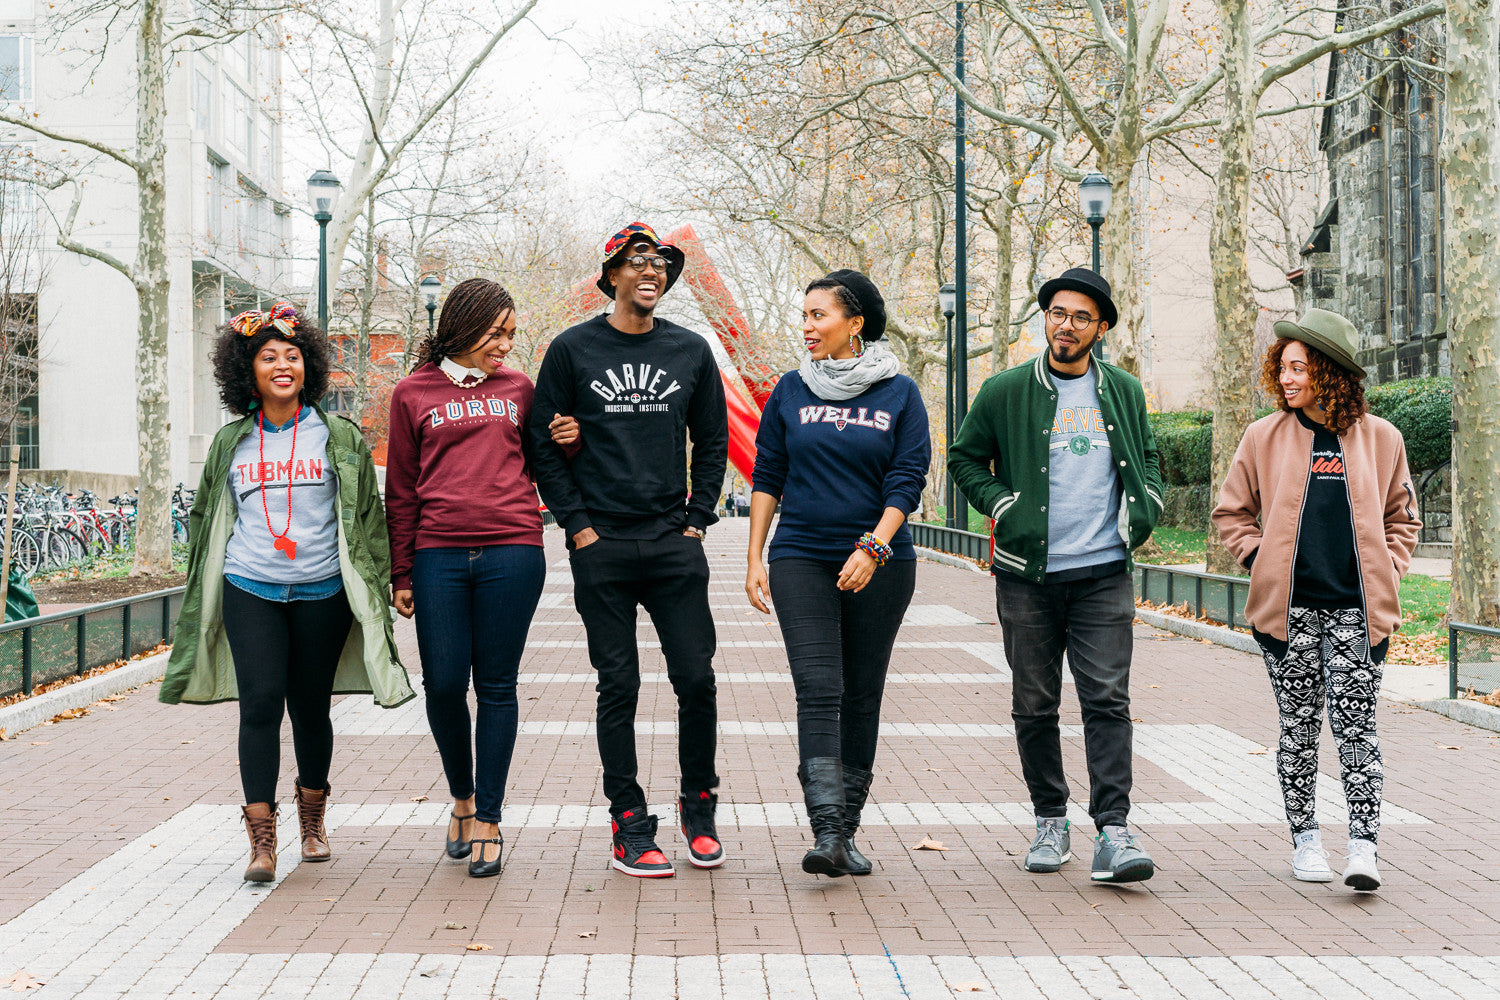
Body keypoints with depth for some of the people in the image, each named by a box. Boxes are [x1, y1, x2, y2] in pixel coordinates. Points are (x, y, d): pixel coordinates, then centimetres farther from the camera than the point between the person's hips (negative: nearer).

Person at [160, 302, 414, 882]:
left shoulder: (338, 437, 3)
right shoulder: (231, 442, 9)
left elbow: (367, 515, 7)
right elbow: (206, 516, 20)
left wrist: (372, 586, 4)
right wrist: (203, 589, 21)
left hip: (322, 592, -1)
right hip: (250, 591, 1)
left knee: (311, 705, 7)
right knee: (260, 704, -10)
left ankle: (312, 816, 29)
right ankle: (261, 838, -5)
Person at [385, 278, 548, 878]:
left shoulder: (518, 389, 13)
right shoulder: (413, 393, 10)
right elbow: (401, 490, 10)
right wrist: (401, 573, 7)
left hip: (512, 551, 0)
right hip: (439, 555, 0)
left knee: (496, 686, 2)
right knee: (443, 685, -1)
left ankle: (488, 819, 11)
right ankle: (461, 798, 24)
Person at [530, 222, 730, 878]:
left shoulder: (691, 351, 9)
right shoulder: (573, 350, 3)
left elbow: (713, 442, 15)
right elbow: (544, 444, 4)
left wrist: (698, 519, 6)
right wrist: (577, 523, -4)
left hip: (675, 546, 2)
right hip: (602, 547, -2)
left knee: (697, 679, -1)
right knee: (619, 687, 2)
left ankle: (699, 808, 19)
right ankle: (629, 826, 12)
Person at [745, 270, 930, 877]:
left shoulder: (900, 394, 2)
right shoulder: (791, 392, 7)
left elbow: (907, 481, -3)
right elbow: (767, 477, 9)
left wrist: (872, 548, -16)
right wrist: (754, 560, 3)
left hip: (879, 565, 0)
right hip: (800, 559, 0)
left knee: (862, 695, 5)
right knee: (819, 690, -12)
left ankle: (846, 832, 15)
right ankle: (826, 833, -17)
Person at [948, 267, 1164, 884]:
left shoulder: (1124, 392, 9)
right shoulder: (1005, 392, 2)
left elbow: (1147, 457, 24)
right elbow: (965, 458, 10)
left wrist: (1144, 508, 6)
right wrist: (1004, 505, -4)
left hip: (1105, 573, 1)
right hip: (1028, 575, 0)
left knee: (1108, 700, -8)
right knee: (1035, 706, 7)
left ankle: (1113, 832, -7)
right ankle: (1050, 820, 22)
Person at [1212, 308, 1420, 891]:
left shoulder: (1380, 438, 4)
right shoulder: (1265, 437, 4)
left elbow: (1402, 516, 16)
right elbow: (1231, 512, 13)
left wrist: (1387, 572, 4)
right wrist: (1262, 559, 2)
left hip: (1356, 608, -1)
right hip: (1288, 607, 1)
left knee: (1354, 727, -6)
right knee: (1299, 728, 7)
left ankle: (1363, 848, -4)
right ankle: (1305, 840, 18)